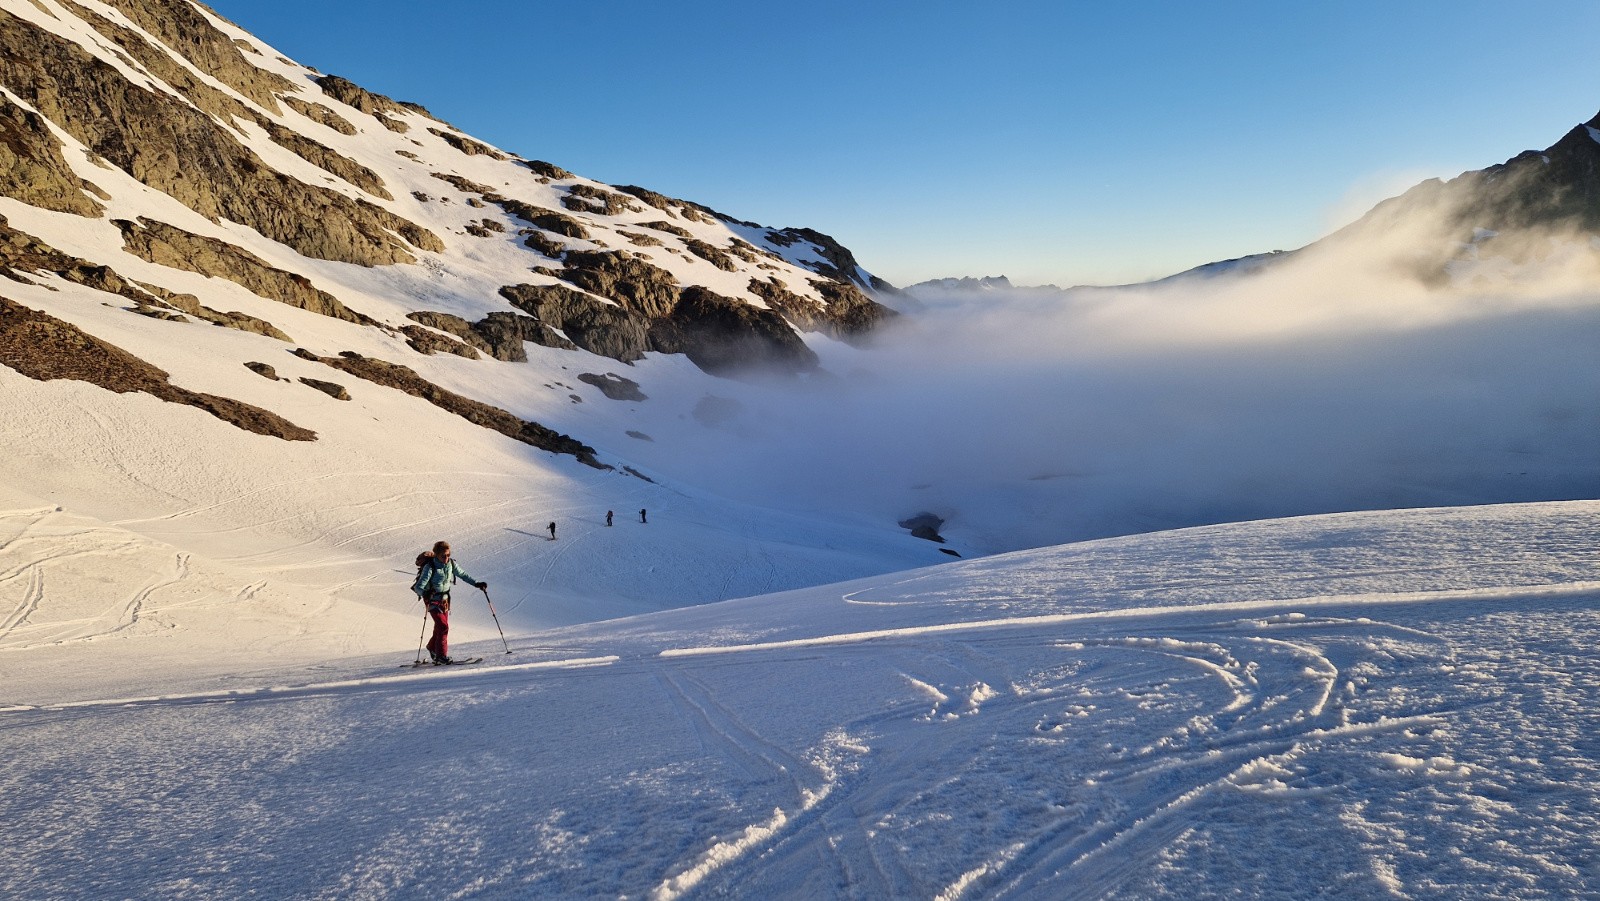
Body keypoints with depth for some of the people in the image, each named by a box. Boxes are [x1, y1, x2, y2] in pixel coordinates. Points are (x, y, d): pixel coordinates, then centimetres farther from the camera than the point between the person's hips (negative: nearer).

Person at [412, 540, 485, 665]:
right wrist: (425, 593, -46)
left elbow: (463, 574, 9)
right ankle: (441, 656, -9)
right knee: (443, 626, -15)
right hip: (432, 599, -6)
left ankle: (433, 648, 40)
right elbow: (419, 587, -25)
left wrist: (476, 584, 1)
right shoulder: (430, 567, -22)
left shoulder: (451, 564, -5)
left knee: (440, 627, 14)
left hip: (445, 599, 6)